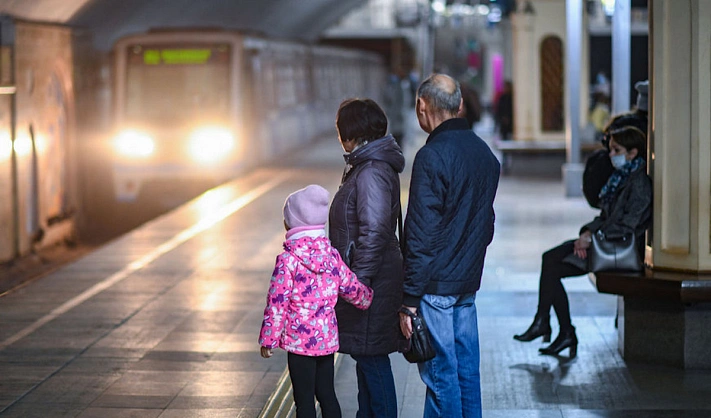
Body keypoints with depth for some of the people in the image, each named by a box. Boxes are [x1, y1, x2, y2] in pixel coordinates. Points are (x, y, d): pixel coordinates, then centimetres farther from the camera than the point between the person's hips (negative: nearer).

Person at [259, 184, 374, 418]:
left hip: (299, 340, -6)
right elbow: (351, 288, 11)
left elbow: (277, 304, -15)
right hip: (328, 338, 6)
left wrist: (268, 339, -7)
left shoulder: (288, 261, -15)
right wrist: (368, 298, 32)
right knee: (326, 394, 16)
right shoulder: (332, 256, 2)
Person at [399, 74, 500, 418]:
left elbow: (421, 236, -18)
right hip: (468, 284, 8)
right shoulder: (484, 152, 10)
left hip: (436, 284, -8)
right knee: (466, 370, 14)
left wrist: (409, 299, -15)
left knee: (440, 374, -2)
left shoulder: (432, 157, -16)